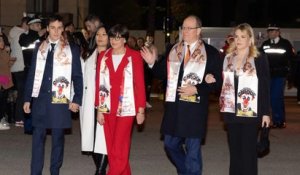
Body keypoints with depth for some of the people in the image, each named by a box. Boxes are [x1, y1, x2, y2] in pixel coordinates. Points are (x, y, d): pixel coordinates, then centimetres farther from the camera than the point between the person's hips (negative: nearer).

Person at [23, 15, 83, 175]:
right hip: (40, 98, 2)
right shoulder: (39, 47, 8)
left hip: (60, 99, -2)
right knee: (38, 137, 2)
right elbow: (32, 73, 9)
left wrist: (76, 99, -6)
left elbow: (77, 76, 1)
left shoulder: (72, 49, 2)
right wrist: (27, 98, 6)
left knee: (58, 138, 5)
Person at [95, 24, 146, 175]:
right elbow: (99, 84, 7)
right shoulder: (103, 57, 7)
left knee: (119, 150, -7)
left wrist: (141, 110, -4)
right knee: (111, 150, 8)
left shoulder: (134, 57, -3)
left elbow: (140, 84, -3)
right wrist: (99, 110, 5)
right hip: (107, 109, 4)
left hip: (126, 108, -4)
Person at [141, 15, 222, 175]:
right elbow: (164, 73, 14)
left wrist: (197, 89, -16)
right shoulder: (174, 50, 10)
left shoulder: (211, 53, -3)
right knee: (170, 145, 12)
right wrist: (152, 63, -3)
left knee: (192, 150, 3)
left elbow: (217, 81, -6)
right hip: (174, 105, 5)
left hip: (195, 108, -5)